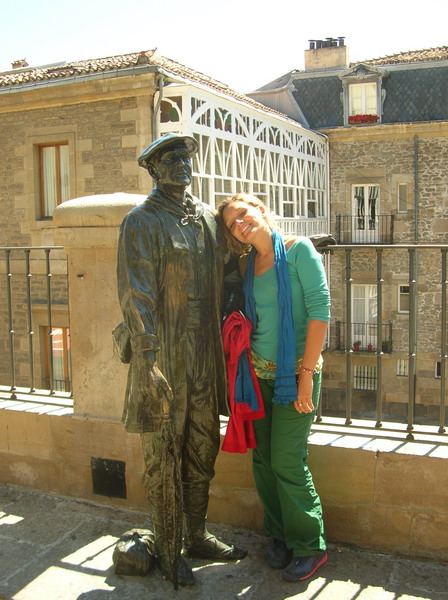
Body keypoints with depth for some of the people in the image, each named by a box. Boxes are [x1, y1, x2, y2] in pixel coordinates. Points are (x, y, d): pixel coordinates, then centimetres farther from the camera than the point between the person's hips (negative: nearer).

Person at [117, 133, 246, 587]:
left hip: (205, 357, 7)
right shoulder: (142, 221, -8)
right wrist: (148, 361, -19)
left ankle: (197, 537, 35)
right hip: (165, 359, -6)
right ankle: (165, 550, 24)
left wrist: (224, 339, 13)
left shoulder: (207, 217, 12)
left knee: (202, 452, 16)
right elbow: (136, 294, -14)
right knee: (163, 459, 6)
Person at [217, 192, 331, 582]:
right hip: (259, 373, 6)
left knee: (286, 461, -3)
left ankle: (310, 546, 18)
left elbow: (320, 310, -14)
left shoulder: (298, 250, -8)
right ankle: (280, 535, 30)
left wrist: (306, 374, -18)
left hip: (295, 372, -5)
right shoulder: (247, 264, 9)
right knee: (263, 459, 9)